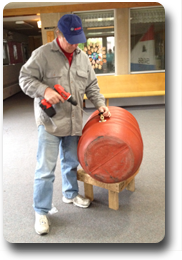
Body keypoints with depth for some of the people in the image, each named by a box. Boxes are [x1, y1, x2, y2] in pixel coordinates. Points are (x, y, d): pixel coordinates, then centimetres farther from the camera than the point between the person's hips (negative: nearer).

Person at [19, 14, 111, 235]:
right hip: (49, 122, -5)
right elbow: (25, 78, -7)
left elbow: (91, 86, 14)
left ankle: (70, 194, 42)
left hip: (74, 122, 6)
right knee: (45, 168, -2)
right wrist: (44, 90, -23)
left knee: (71, 162, 19)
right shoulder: (43, 54, -8)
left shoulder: (82, 57, 9)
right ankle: (41, 212, 15)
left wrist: (100, 104, 1)